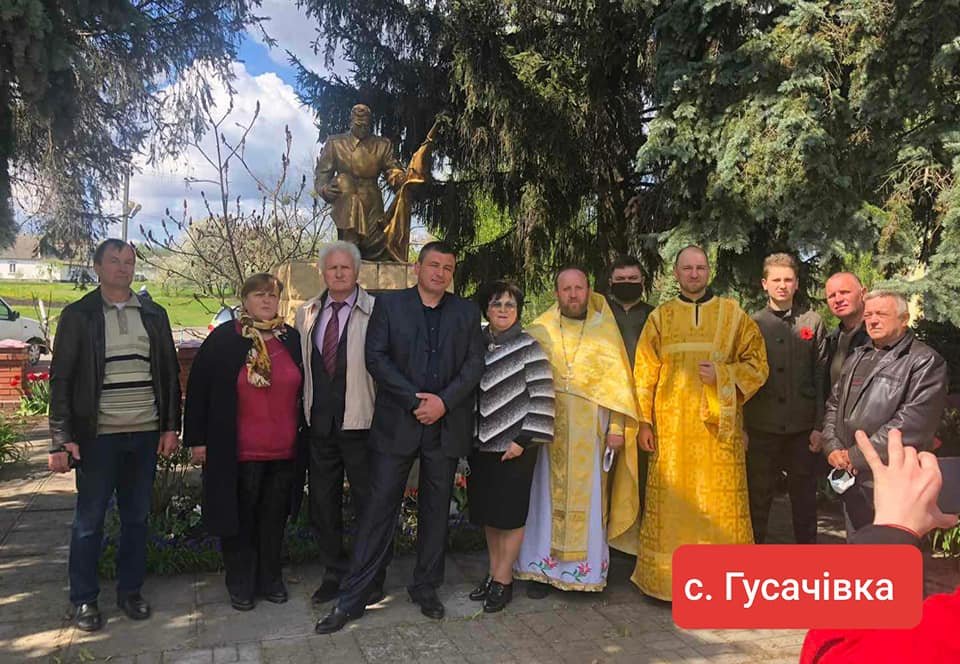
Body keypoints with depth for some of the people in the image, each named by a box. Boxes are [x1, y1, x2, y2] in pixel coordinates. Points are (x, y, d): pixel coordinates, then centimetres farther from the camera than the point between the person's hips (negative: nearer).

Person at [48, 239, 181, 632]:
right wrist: (62, 439, -9)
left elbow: (169, 373, 10)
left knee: (137, 517, 11)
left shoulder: (154, 315, 9)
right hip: (97, 435, -3)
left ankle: (130, 591, 25)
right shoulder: (78, 315, -1)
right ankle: (84, 599, 21)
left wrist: (171, 427, 4)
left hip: (146, 433, 3)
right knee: (89, 519, 6)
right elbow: (61, 379, -3)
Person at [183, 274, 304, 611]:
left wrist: (303, 435, 11)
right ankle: (240, 584, 23)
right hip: (237, 453, -3)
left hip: (284, 452, 3)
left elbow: (304, 389, 13)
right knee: (239, 519, 8)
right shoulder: (223, 339, -3)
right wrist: (197, 440, -6)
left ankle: (270, 579, 27)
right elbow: (198, 390, -3)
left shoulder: (292, 339, 7)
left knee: (274, 519, 12)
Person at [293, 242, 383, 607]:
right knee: (323, 502, 15)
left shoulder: (375, 311, -9)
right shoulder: (307, 314, 9)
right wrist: (306, 411, 9)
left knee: (370, 502, 7)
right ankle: (334, 573, 33)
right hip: (320, 423, 6)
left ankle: (373, 578, 25)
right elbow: (301, 363, 14)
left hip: (361, 422, -5)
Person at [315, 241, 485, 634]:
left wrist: (444, 401, -12)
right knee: (380, 507, 1)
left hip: (446, 425, 2)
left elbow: (475, 364, 2)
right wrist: (415, 401, -13)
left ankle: (426, 588, 27)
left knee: (436, 509, 11)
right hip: (397, 422, -2)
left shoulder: (467, 312, 9)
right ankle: (352, 598, 10)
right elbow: (376, 358, -6)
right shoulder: (389, 305, 3)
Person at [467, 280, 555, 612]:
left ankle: (503, 580, 15)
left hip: (514, 446, -5)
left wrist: (523, 440, -14)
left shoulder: (528, 347, -7)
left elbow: (541, 397, -11)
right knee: (487, 512, 12)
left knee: (509, 513, 3)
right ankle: (493, 573, 26)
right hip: (482, 443, 5)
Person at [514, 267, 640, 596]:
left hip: (591, 433, 0)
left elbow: (618, 381, 2)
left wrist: (617, 427, -5)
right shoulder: (540, 330, 5)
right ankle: (542, 567, 14)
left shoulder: (605, 332, 4)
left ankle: (585, 566, 17)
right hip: (547, 431, 0)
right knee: (546, 496, 4)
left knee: (588, 498, 5)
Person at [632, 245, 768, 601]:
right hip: (672, 426, 1)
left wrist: (721, 374, -12)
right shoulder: (660, 317, 8)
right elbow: (645, 373, 6)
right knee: (673, 501, 3)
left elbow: (757, 363, 5)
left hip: (718, 425, 0)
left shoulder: (732, 314, 6)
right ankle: (667, 577, 15)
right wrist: (644, 421, 0)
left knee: (719, 503, 1)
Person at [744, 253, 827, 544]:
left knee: (805, 500, 10)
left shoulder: (812, 322, 5)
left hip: (802, 429, 1)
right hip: (761, 429, 0)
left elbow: (821, 377, 3)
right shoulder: (752, 324, 4)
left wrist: (820, 426, -3)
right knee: (757, 500, 7)